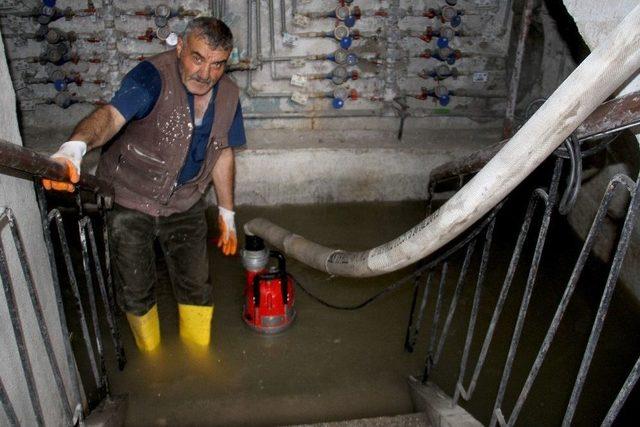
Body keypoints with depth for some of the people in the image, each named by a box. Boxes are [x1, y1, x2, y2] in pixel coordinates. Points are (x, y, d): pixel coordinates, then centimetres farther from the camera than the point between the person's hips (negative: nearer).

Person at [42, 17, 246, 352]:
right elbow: (111, 115, -42)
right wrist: (75, 146, -63)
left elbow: (222, 154, 7)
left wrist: (227, 212, 9)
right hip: (128, 200, -4)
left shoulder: (228, 94, -5)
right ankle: (152, 356, 36)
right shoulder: (154, 76, -24)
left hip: (184, 204, 4)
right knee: (136, 292, 7)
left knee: (196, 286, 9)